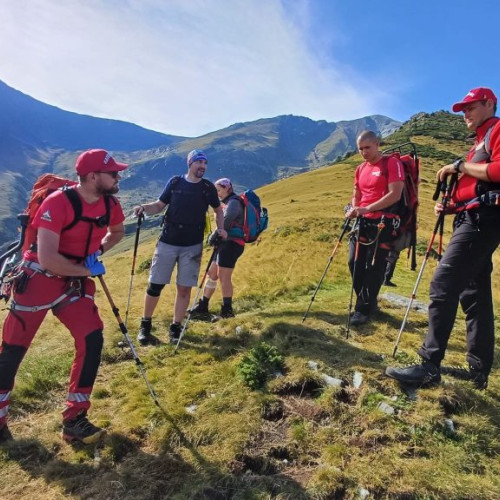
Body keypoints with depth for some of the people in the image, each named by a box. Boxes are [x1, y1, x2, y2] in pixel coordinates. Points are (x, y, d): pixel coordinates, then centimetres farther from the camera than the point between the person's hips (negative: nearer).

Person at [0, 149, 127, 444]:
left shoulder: (110, 204, -4)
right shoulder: (58, 203, -23)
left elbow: (117, 232, 19)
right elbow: (46, 258, -29)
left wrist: (98, 250, 0)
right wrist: (88, 270, -17)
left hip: (75, 283, 5)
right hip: (38, 279, -5)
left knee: (92, 341, -6)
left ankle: (74, 420, 9)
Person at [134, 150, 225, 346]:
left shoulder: (208, 187, 3)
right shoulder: (175, 182, 2)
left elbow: (218, 210, 17)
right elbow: (159, 205, 6)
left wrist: (220, 229, 1)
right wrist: (144, 208, -14)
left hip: (193, 246, 1)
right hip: (167, 243, 0)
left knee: (184, 288, 3)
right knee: (155, 285, 2)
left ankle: (175, 328, 18)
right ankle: (145, 326, 20)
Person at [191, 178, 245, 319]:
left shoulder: (233, 202, -9)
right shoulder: (228, 203, 22)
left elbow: (226, 221, -25)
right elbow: (226, 222, 15)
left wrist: (214, 236, -15)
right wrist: (217, 238, -1)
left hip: (231, 244, -10)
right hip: (225, 243, 10)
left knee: (224, 277, -5)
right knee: (212, 274, 12)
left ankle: (227, 310, 5)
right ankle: (202, 307, 21)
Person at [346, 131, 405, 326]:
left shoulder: (392, 163, -6)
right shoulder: (360, 168, 15)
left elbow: (395, 194, -16)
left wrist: (368, 208, -24)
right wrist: (354, 209, -4)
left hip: (383, 223, -7)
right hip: (362, 222, 7)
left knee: (374, 268, -2)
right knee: (355, 263, 6)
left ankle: (364, 309, 10)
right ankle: (367, 302, 24)